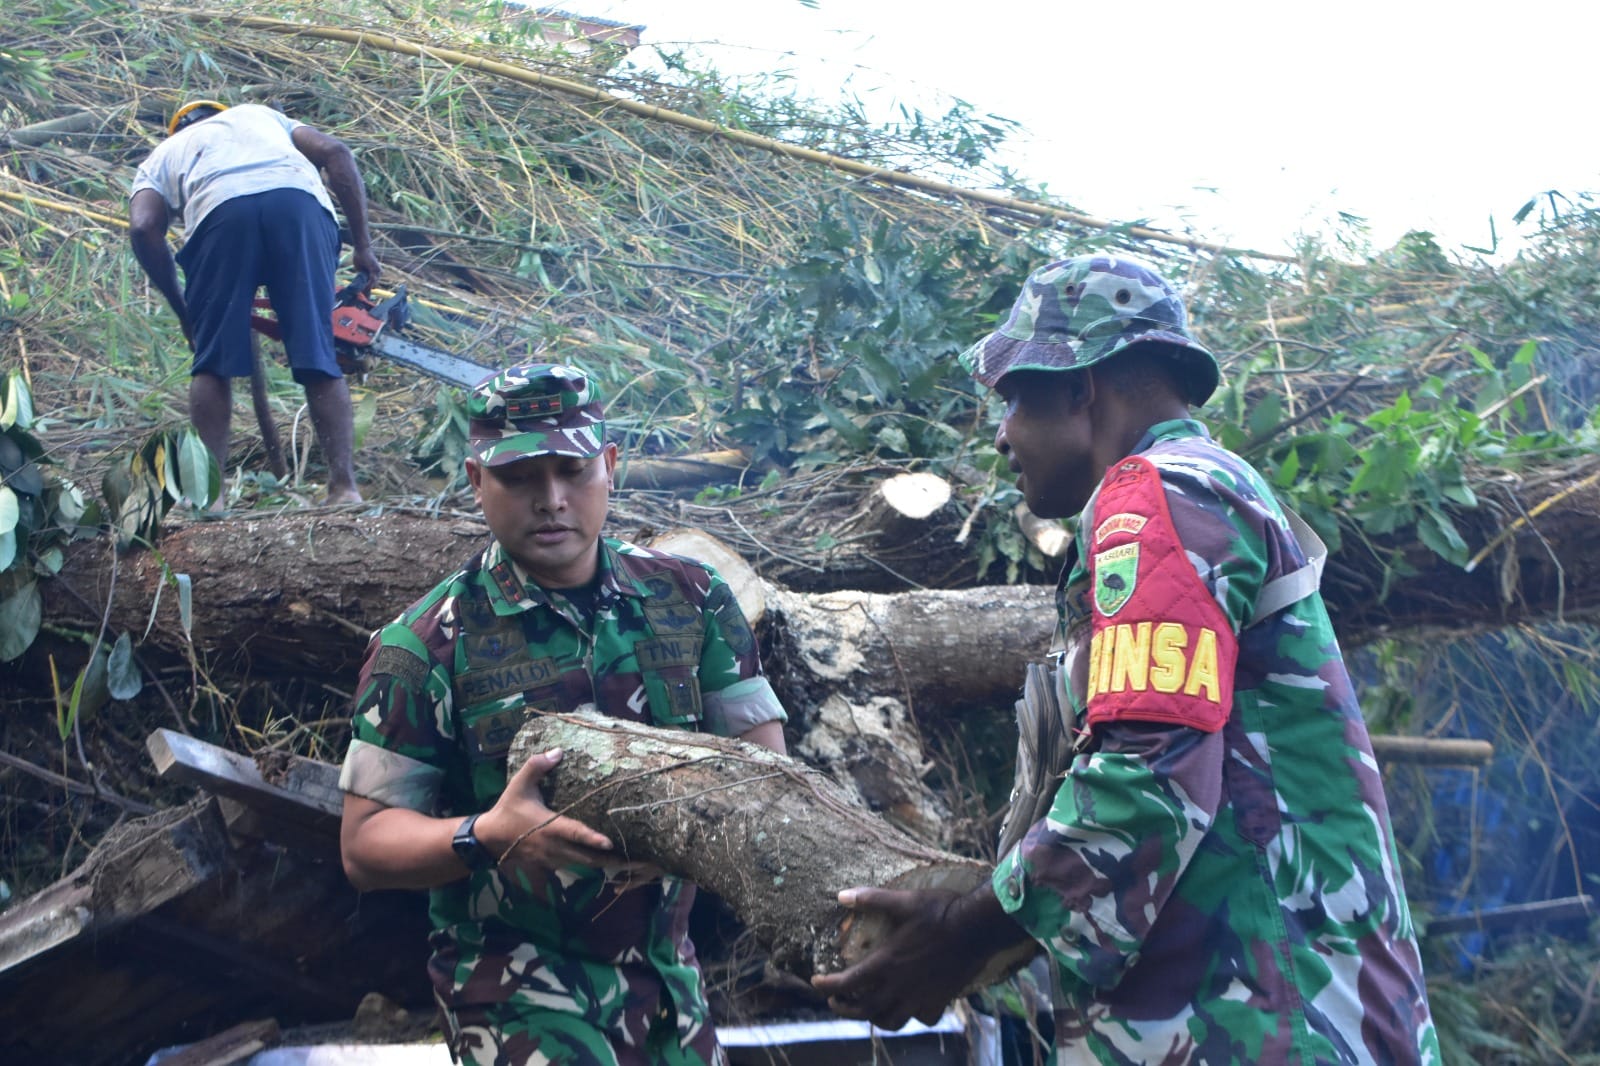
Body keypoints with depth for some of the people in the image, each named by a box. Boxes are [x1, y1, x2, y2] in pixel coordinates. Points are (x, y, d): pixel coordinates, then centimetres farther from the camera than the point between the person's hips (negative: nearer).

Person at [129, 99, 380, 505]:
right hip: (301, 201, 1)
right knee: (318, 356, 6)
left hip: (220, 210, -1)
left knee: (214, 362, 11)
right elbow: (335, 151, 23)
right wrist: (363, 246, 22)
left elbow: (144, 228, 13)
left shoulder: (161, 157, 36)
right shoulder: (260, 115, 42)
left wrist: (184, 312, 21)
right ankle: (344, 486, 0)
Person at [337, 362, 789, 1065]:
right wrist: (486, 837, -28)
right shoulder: (427, 645, -9)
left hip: (668, 974, 5)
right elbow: (365, 845, -9)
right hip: (520, 999, -4)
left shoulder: (689, 599, 1)